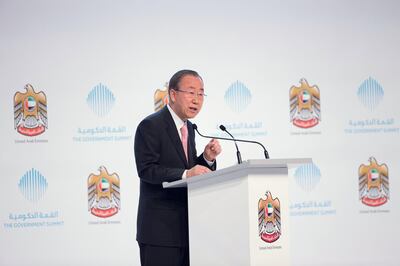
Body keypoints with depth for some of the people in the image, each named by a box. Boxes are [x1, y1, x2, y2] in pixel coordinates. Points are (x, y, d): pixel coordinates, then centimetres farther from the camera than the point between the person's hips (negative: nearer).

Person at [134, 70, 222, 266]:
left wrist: (207, 159, -2)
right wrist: (185, 174, -29)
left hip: (185, 227, 8)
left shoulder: (188, 128, 16)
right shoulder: (150, 126, -10)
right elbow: (146, 169, -19)